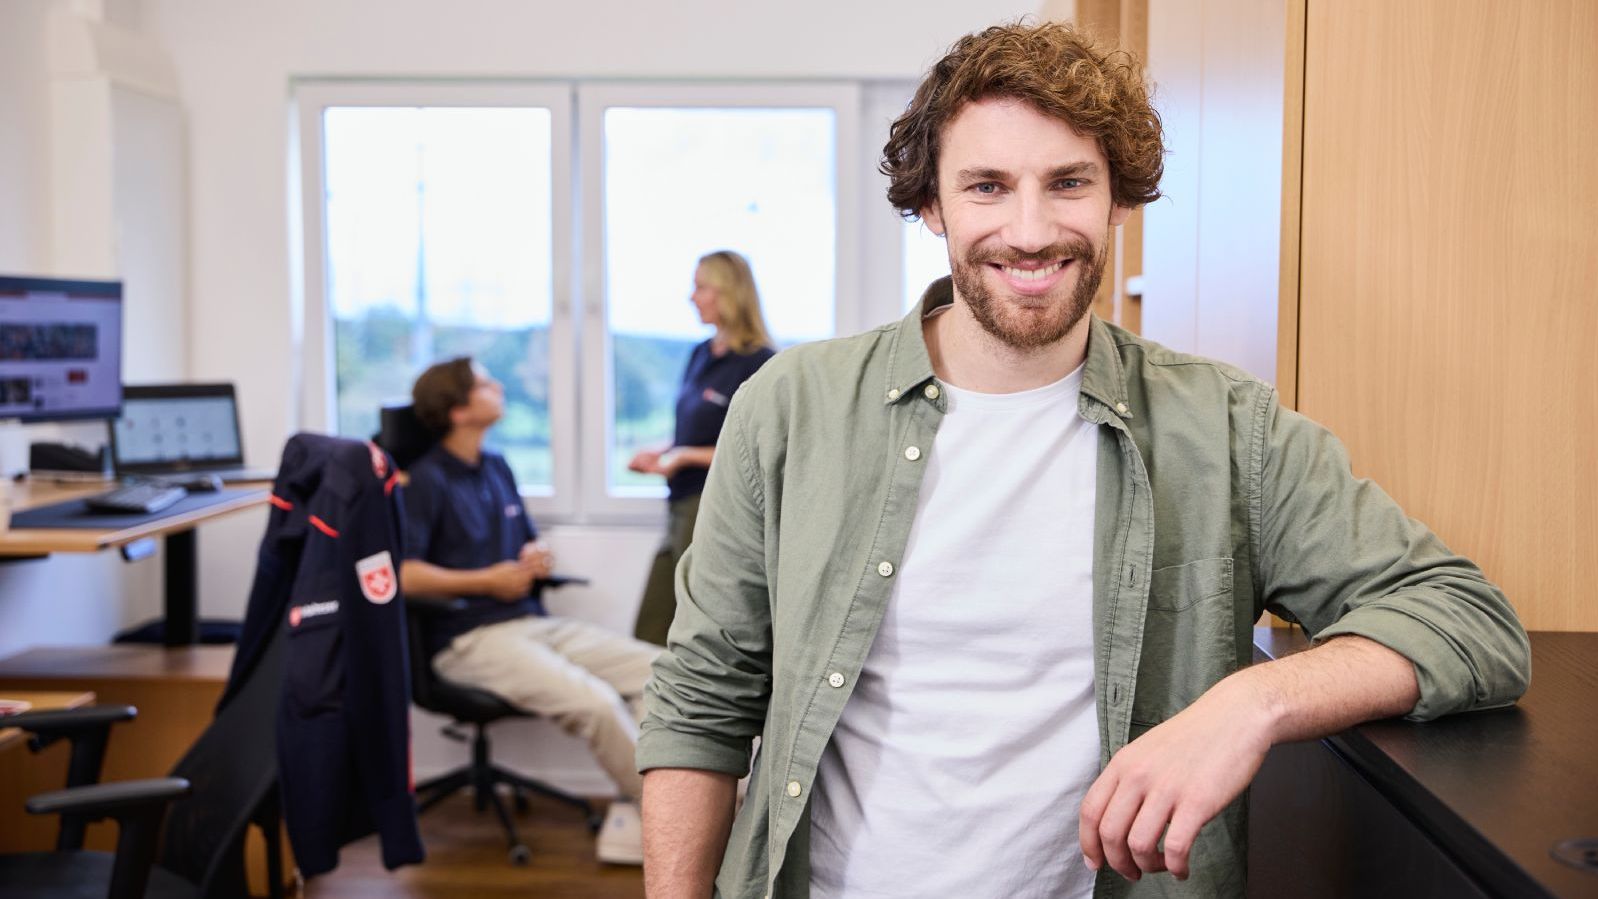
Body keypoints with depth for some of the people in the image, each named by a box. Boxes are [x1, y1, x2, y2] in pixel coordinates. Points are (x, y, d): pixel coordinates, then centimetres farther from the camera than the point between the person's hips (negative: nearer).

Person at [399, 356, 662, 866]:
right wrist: (488, 581, -10)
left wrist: (537, 560, 4)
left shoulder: (497, 469, 18)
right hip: (469, 639, -8)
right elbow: (400, 575, -17)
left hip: (533, 622, 8)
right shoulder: (428, 480, -6)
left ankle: (630, 822, -12)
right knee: (594, 703, -30)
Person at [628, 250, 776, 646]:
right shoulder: (700, 356, 12)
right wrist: (660, 452, 2)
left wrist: (687, 456, -19)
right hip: (682, 508, 8)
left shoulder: (759, 364, -12)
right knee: (647, 637, 9)